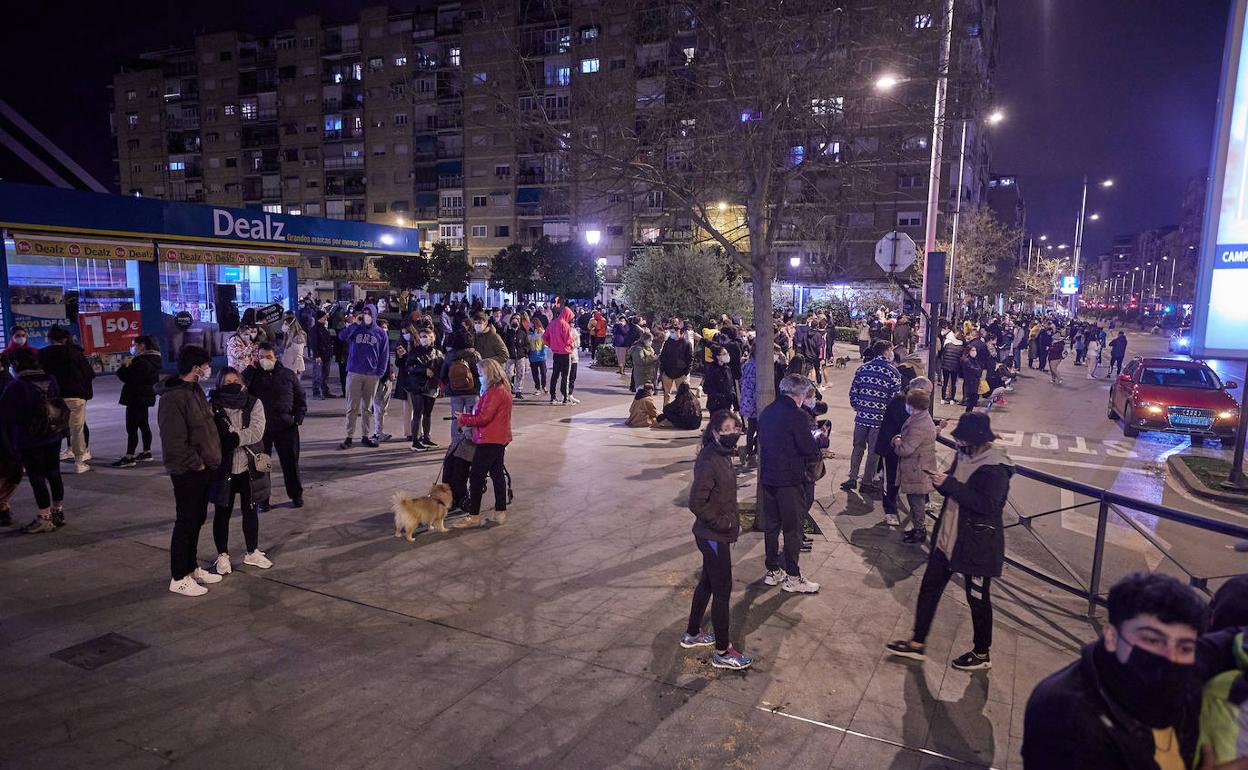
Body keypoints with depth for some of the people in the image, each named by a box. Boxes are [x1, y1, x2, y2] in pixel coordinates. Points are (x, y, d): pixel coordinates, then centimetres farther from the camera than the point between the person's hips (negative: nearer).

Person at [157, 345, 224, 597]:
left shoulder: (195, 390, 10)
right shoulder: (173, 397, -21)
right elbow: (174, 441, -25)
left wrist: (208, 460, 12)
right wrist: (196, 463, -16)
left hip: (203, 468, 9)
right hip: (188, 471, -9)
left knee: (197, 520, 18)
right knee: (186, 523, 1)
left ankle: (191, 567, 32)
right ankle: (179, 578, 13)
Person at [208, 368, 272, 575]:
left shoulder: (254, 403, -3)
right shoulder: (213, 406, -7)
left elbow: (257, 432, -14)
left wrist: (233, 438, -22)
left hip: (248, 468, 2)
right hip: (223, 468, -2)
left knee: (250, 510, 15)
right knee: (222, 513, 10)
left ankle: (252, 552, 31)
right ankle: (222, 556, 27)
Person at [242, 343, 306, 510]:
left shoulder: (288, 375, 4)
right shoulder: (254, 375, 2)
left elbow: (300, 397, 10)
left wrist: (298, 418, 0)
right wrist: (252, 367, -14)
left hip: (286, 427, 0)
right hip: (260, 427, 0)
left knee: (291, 462, 8)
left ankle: (296, 495, 21)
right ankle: (262, 499, 17)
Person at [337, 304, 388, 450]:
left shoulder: (381, 333, 7)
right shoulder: (355, 329, 6)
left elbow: (385, 354, 6)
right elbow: (341, 336, -12)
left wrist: (380, 372, -2)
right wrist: (354, 323, -14)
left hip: (372, 375, 1)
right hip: (354, 373, -1)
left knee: (367, 408, 9)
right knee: (352, 407, -1)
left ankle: (365, 436, 17)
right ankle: (349, 437, 4)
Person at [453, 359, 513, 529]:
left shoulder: (495, 392, -19)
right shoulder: (502, 389, 13)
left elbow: (484, 417, -23)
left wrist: (464, 418, -9)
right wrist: (468, 416, 4)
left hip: (489, 441, -10)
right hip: (499, 439, 10)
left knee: (476, 477, -4)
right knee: (497, 473, 15)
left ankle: (474, 516, 1)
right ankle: (501, 512, 21)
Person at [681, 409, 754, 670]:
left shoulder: (723, 455, 3)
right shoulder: (709, 462, -25)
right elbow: (696, 503, -27)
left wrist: (733, 521, 10)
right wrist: (724, 523, -19)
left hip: (715, 535, 9)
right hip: (713, 538, -9)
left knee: (708, 582, 22)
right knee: (723, 590, 3)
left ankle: (692, 634, 39)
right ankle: (722, 651, 18)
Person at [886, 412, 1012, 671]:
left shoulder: (996, 467, -20)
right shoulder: (965, 455, 4)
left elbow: (987, 503, -29)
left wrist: (949, 484, -29)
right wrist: (940, 482, -8)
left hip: (977, 545, -8)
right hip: (947, 537, 8)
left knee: (978, 599, 9)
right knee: (929, 587, 13)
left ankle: (982, 654, 30)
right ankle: (917, 643, 25)